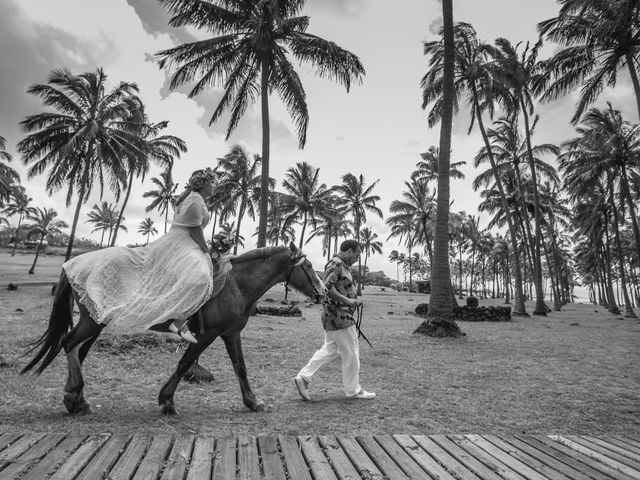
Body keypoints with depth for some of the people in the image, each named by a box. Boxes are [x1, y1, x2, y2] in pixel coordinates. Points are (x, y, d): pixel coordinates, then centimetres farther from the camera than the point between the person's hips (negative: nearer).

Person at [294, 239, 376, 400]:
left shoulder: (343, 265, 17)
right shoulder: (336, 264, -15)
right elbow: (326, 287, -25)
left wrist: (352, 300, 13)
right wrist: (347, 301, -22)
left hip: (333, 316, 10)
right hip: (339, 316, -10)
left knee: (329, 349, 15)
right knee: (351, 352, 2)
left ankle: (303, 377, 15)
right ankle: (353, 390, 15)